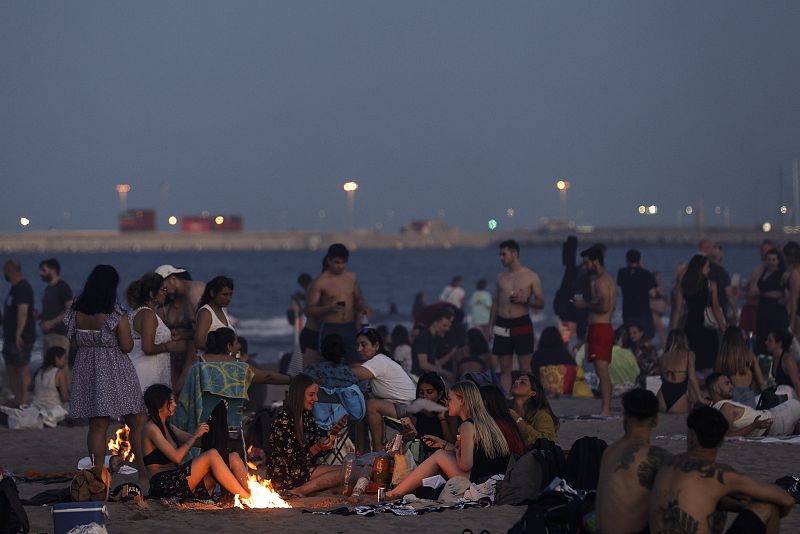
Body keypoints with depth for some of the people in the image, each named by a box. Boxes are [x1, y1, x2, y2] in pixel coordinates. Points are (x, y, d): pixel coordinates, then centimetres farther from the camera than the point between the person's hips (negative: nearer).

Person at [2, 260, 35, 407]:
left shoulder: (22, 288, -15)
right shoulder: (15, 288, 16)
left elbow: (23, 312, -23)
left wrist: (18, 334, -25)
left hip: (21, 339, -10)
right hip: (11, 337, 10)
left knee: (23, 370, -8)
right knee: (11, 370, 12)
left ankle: (24, 401, -7)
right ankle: (17, 399, 17)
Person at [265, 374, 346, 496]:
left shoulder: (307, 416, 8)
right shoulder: (283, 420, -17)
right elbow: (291, 459, -18)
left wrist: (332, 433, -6)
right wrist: (317, 447, -29)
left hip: (303, 469, 9)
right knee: (341, 474, -16)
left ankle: (297, 491, -12)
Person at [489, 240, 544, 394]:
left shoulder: (531, 277, 1)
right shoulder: (501, 277, 13)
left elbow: (541, 303, 1)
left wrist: (525, 300, -18)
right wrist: (490, 326, 10)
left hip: (522, 325, -4)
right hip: (502, 326, 4)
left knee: (525, 368, -4)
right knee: (505, 368, 4)